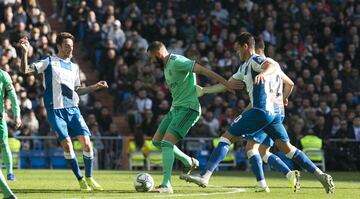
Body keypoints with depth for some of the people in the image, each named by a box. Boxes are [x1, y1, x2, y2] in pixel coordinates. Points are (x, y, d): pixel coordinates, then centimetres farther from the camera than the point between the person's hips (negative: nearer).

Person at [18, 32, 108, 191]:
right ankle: (80, 180, -2)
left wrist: (95, 87, 12)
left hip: (73, 109, 4)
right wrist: (25, 52, -20)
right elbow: (25, 70, -6)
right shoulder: (49, 62, 2)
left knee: (86, 142, -8)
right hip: (55, 110, -4)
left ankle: (89, 179, 6)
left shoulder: (74, 67, 17)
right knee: (67, 143, -14)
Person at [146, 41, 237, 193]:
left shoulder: (176, 62, -16)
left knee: (166, 142, -20)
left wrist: (225, 83, -26)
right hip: (176, 108, 10)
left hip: (187, 108, -10)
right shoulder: (166, 65, 15)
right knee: (156, 140, 12)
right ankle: (189, 162, 25)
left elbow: (202, 70, -22)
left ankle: (166, 185, -21)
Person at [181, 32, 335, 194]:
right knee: (287, 148, 10)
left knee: (227, 137, -8)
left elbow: (274, 65, -24)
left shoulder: (254, 60, -3)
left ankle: (204, 177, -16)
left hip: (261, 110, -10)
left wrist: (263, 73, -45)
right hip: (275, 112, 10)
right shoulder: (245, 66, 26)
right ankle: (321, 176, 4)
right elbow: (228, 83, 34)